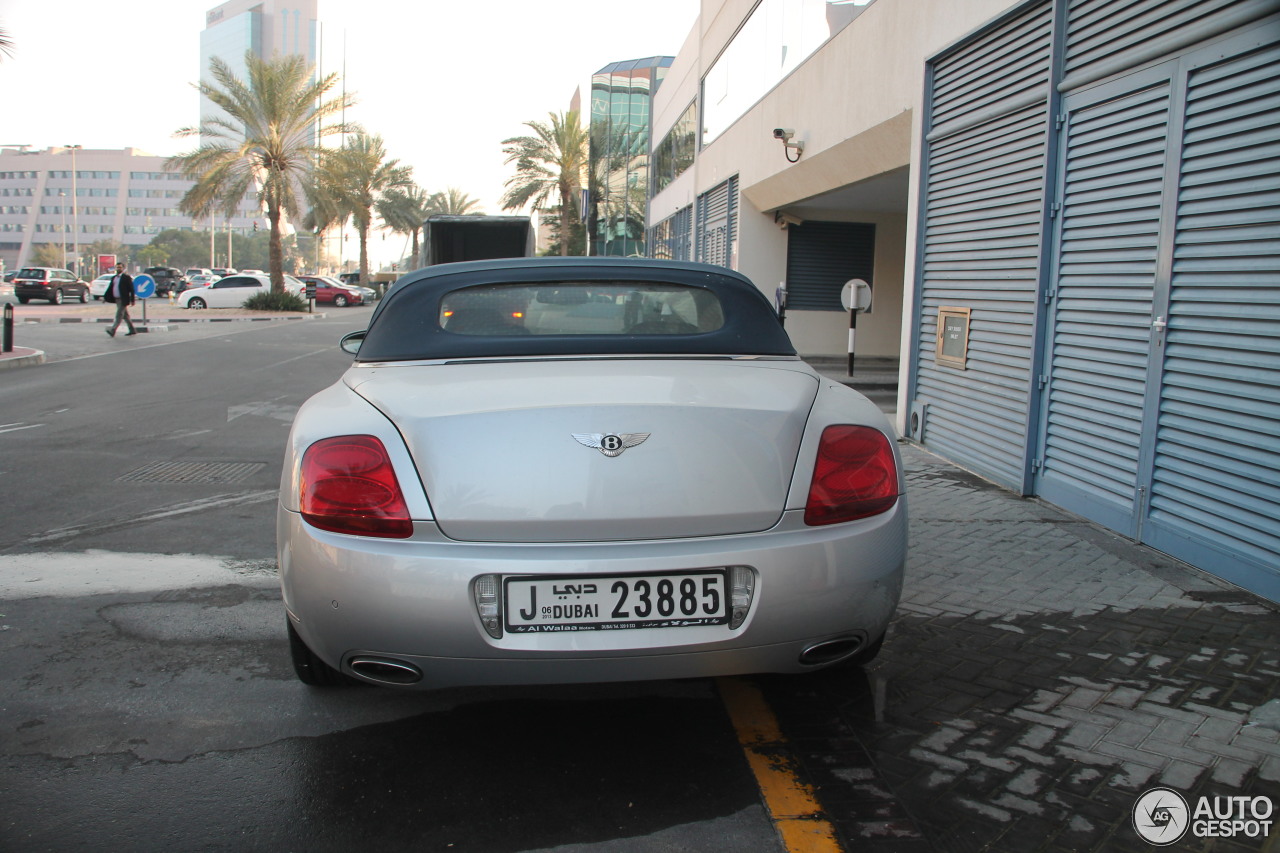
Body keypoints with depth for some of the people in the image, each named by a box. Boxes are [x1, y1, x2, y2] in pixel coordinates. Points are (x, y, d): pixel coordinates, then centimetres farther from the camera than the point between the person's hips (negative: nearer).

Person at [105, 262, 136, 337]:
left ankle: (113, 330, -17)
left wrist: (132, 300, -14)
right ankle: (132, 330, 19)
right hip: (117, 299, 8)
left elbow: (131, 289, -10)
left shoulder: (126, 277, -7)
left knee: (119, 315, -11)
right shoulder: (114, 278, 15)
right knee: (125, 315, 12)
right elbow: (110, 288, 16)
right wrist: (105, 297, 7)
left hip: (123, 300, -8)